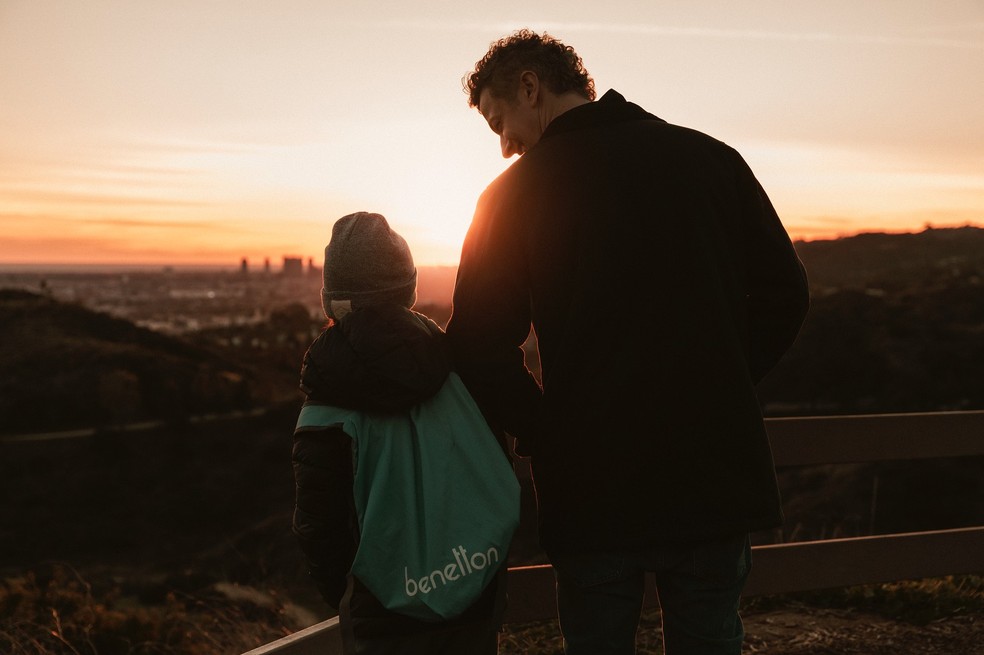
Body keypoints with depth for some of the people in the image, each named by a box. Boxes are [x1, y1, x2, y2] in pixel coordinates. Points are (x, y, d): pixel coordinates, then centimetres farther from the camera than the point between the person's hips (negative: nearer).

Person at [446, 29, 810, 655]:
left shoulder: (515, 192, -5)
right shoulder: (711, 158, 3)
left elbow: (481, 348, -7)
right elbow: (784, 294, 5)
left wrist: (546, 432, 5)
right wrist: (720, 384, 12)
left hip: (590, 489, -2)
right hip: (714, 479, 2)